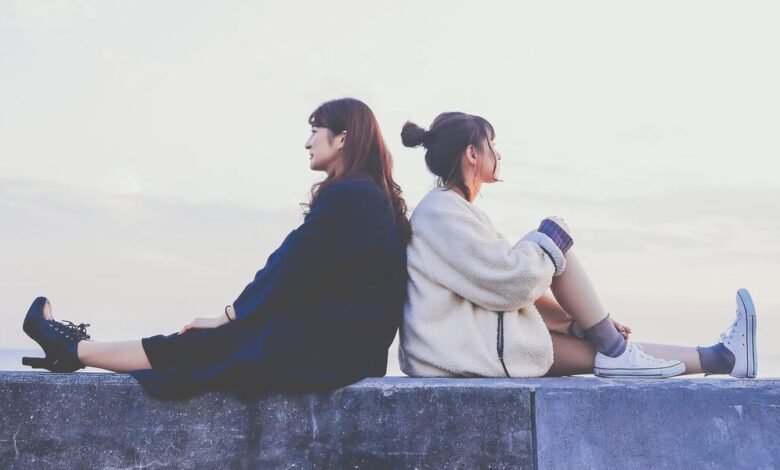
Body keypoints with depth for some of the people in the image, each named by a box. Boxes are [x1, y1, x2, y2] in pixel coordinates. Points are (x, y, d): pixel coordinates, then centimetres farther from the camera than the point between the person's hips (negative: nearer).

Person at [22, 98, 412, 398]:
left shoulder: (346, 196, -15)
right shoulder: (370, 196, 15)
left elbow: (289, 270, -13)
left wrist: (228, 317, -1)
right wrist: (235, 315, 11)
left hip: (327, 346, -8)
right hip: (341, 340, 8)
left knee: (201, 345, 2)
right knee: (202, 339, 10)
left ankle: (74, 351, 15)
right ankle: (76, 348, 17)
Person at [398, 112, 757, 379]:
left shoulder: (450, 210, 20)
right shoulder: (442, 210, -13)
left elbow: (503, 286, 18)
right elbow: (514, 283, -20)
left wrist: (585, 321, 12)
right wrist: (552, 238, -1)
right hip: (461, 349, -9)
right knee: (555, 234, -8)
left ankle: (716, 358, 15)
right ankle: (616, 351, -1)